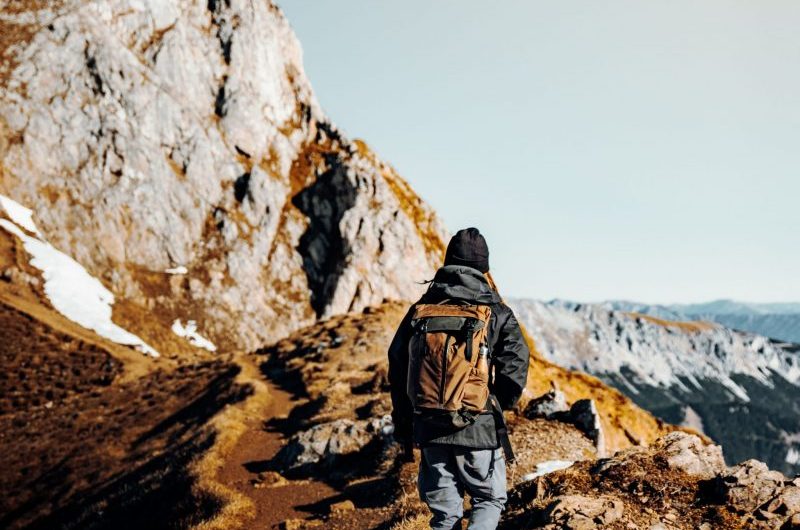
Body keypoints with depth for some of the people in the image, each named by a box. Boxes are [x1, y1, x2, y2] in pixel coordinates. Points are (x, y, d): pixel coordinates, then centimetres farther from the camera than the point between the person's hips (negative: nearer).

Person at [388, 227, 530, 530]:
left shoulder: (421, 310, 5)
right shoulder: (497, 313, -4)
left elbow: (397, 367, 8)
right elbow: (515, 368, -9)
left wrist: (403, 422, 18)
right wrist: (500, 404, 12)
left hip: (430, 428, 3)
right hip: (480, 427, -3)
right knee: (489, 499, 15)